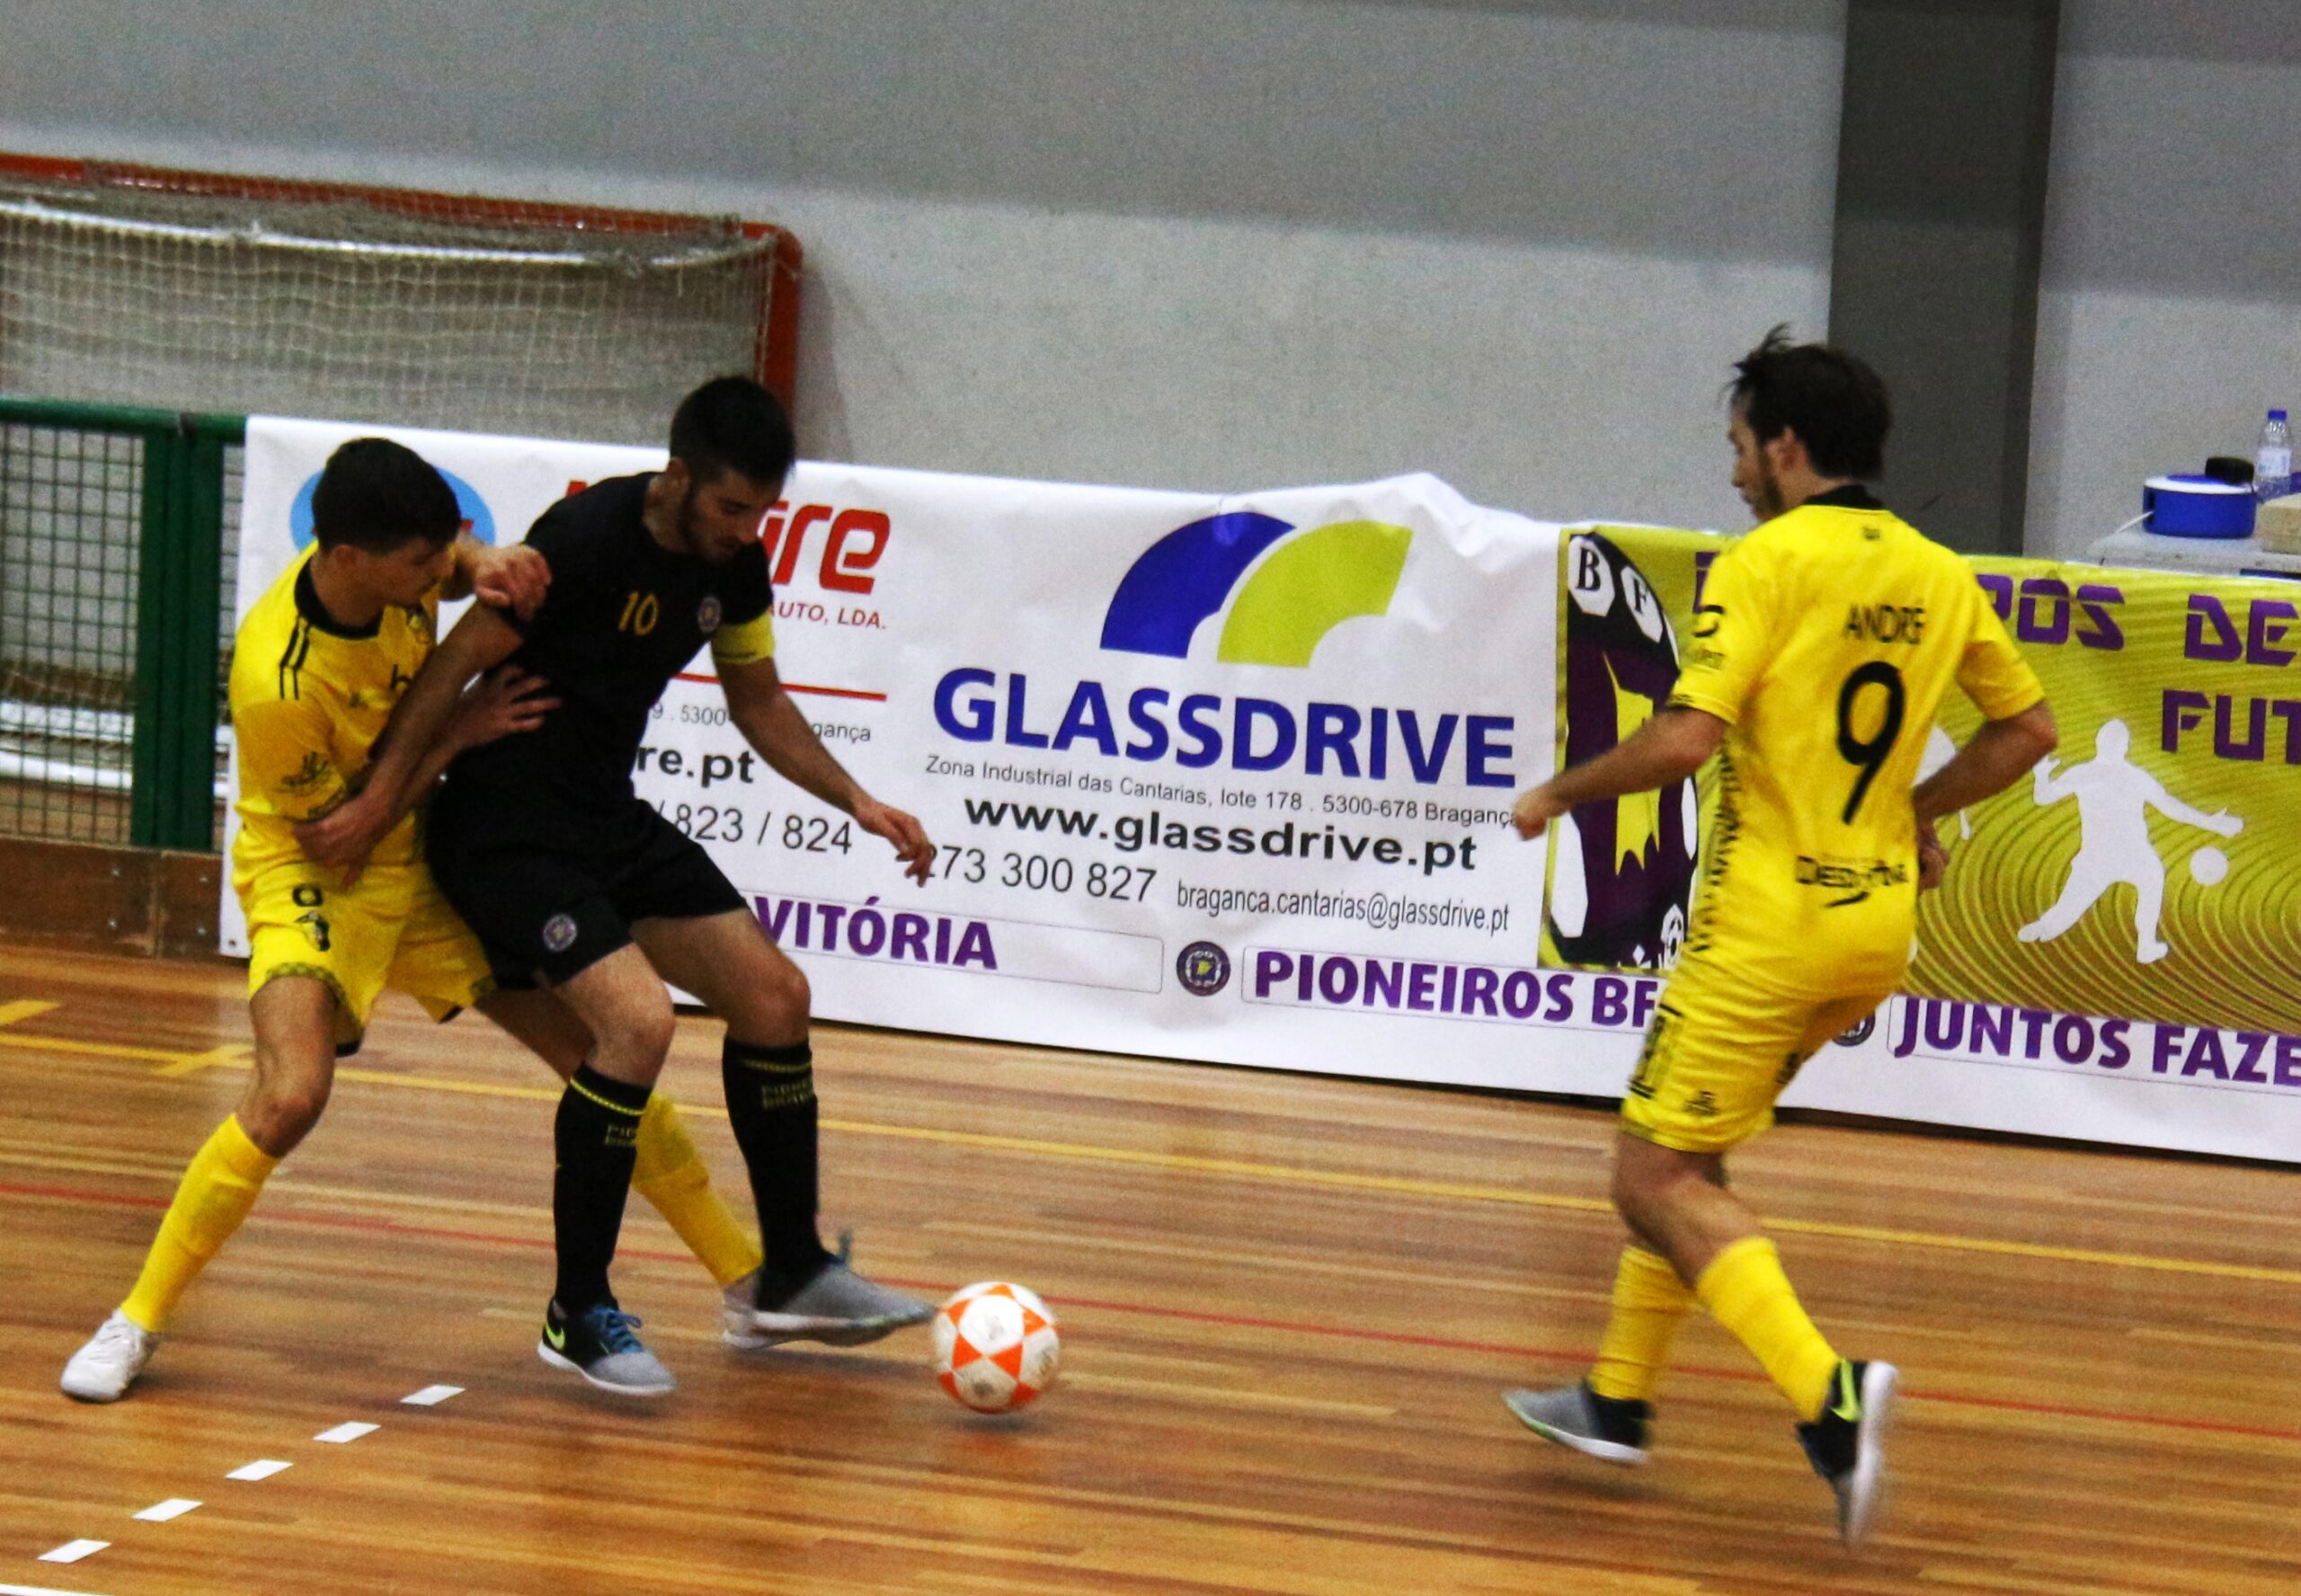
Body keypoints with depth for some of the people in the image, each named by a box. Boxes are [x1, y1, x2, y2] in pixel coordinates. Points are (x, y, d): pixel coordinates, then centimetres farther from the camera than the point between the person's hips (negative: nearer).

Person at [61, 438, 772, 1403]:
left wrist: (491, 567, -15)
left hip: (422, 857, 7)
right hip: (312, 874, -7)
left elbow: (456, 561, 9)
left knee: (597, 1046, 7)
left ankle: (746, 1279, 23)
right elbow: (331, 820, -18)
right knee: (291, 1093, -30)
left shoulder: (392, 565, -15)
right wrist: (457, 734, -19)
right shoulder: (277, 681, -32)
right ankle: (137, 1323, -12)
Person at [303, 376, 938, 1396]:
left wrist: (858, 803, 8)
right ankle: (578, 1315, -11)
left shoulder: (735, 563, 1)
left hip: (610, 820, 8)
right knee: (639, 1017, -24)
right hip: (505, 828, -8)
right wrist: (382, 800, -17)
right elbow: (459, 660, -18)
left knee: (773, 994, 4)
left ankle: (789, 1279, 19)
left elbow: (758, 702, 17)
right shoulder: (588, 538, -23)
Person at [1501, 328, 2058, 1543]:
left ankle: (1827, 1393, -23)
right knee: (1687, 1153, 23)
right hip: (1877, 919, 8)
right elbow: (2026, 728, 16)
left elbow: (1687, 737, -21)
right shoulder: (1937, 576, 8)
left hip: (1771, 918, -8)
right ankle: (1618, 1397, 28)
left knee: (1658, 1182, -4)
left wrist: (1559, 794, -6)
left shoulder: (1766, 564, -13)